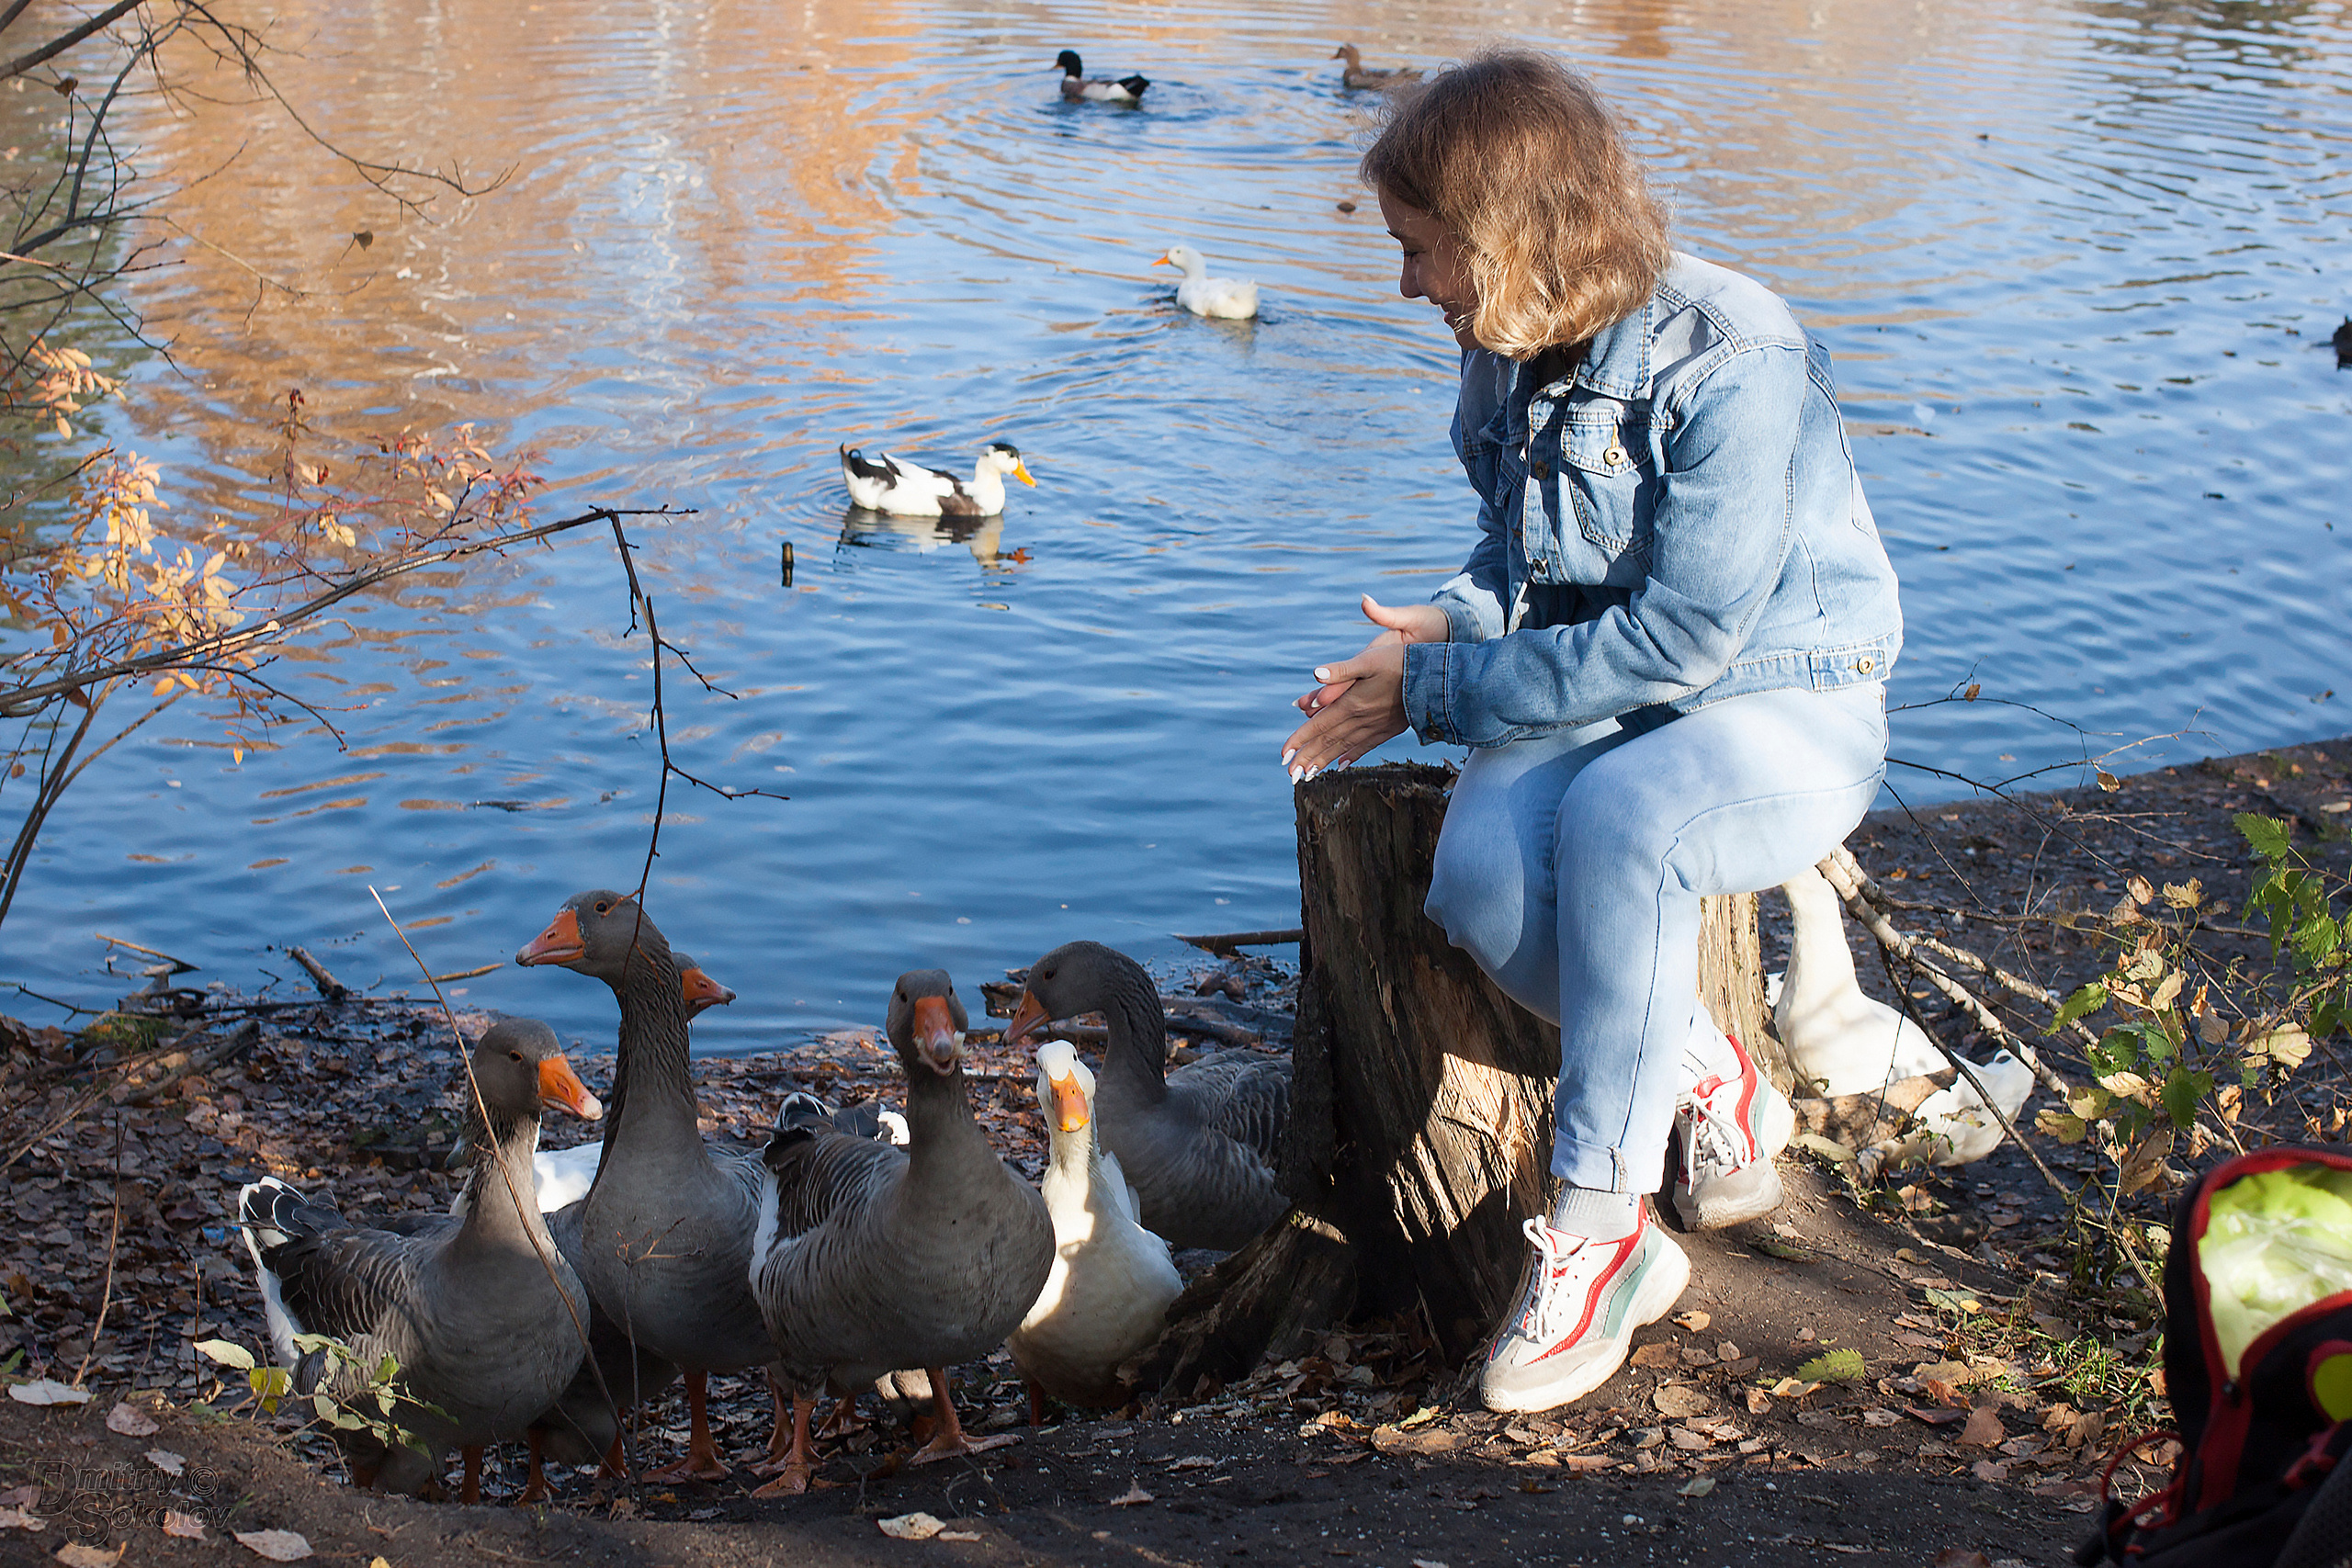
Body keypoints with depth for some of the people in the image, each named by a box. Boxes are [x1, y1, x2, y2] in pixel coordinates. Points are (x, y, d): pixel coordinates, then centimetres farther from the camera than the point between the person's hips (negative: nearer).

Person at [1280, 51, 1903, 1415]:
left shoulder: (1736, 362, -21)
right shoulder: (1511, 363, 3)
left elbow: (1681, 639, -24)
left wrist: (1440, 690, -18)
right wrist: (1455, 626, -5)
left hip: (1783, 707, -6)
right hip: (1598, 704, 6)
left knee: (1620, 820, -38)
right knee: (1481, 876, -28)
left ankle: (1599, 1235, -25)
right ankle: (1711, 1088, -3)